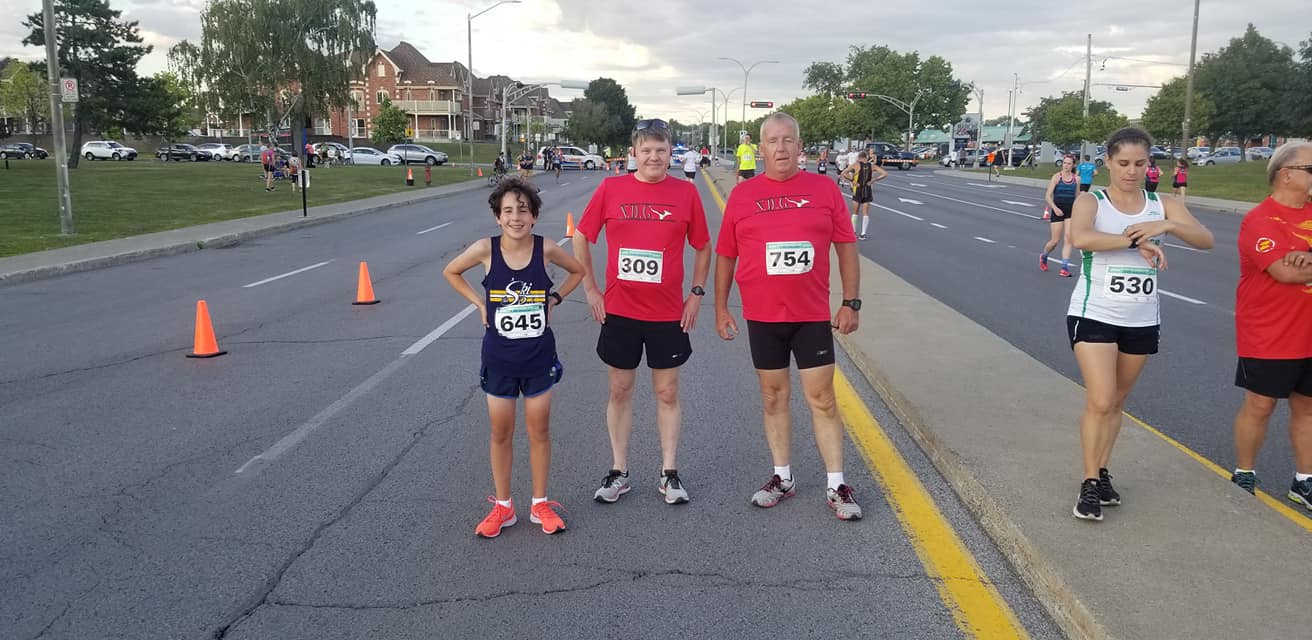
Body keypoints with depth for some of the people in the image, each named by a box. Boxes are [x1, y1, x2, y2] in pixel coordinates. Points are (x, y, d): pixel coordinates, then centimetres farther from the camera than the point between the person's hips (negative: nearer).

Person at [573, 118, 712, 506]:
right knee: (620, 390, 9)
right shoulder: (611, 189, -2)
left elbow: (703, 247, 9)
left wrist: (696, 293, 2)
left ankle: (669, 473, 21)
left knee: (667, 392, 8)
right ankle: (618, 472, 23)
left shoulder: (686, 193, -1)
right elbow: (581, 238, 6)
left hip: (668, 313, 0)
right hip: (619, 311, 0)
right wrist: (590, 288, 2)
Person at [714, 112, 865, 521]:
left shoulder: (825, 189, 0)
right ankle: (782, 478, 26)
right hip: (762, 317, 1)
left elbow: (846, 248, 4)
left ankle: (836, 486, 13)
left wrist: (851, 302, 0)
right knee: (773, 397, 12)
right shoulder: (742, 195, 1)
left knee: (822, 400, 3)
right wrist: (721, 308, 6)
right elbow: (725, 256, 7)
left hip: (813, 316, -1)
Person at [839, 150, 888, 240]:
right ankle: (863, 234, 6)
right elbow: (885, 174, -2)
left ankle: (853, 232, 16)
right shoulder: (872, 166, 2)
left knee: (855, 212, 12)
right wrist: (873, 180, -1)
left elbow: (844, 173, -16)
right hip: (868, 190, 2)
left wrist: (852, 181, -9)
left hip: (858, 190, -2)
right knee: (865, 213, 8)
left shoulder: (856, 165, -6)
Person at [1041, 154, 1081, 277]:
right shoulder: (1056, 177, -5)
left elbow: (1077, 196, 15)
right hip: (1057, 211, -2)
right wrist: (1055, 208, -22)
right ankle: (1043, 256, 32)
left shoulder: (1076, 179, 4)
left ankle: (1065, 267, -6)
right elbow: (1048, 196, -9)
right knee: (1055, 240, 1)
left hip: (1071, 211, 2)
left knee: (1068, 239, -9)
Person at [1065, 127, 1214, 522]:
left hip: (1142, 321, 4)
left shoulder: (1163, 205, 3)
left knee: (1117, 402, 14)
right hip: (1094, 315, -4)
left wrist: (1167, 226, -26)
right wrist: (1135, 241, -29)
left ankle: (1101, 472, 28)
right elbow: (1079, 238, -30)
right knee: (1100, 402, -10)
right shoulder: (1091, 202, -8)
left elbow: (1205, 240, -9)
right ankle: (1090, 484, 2)